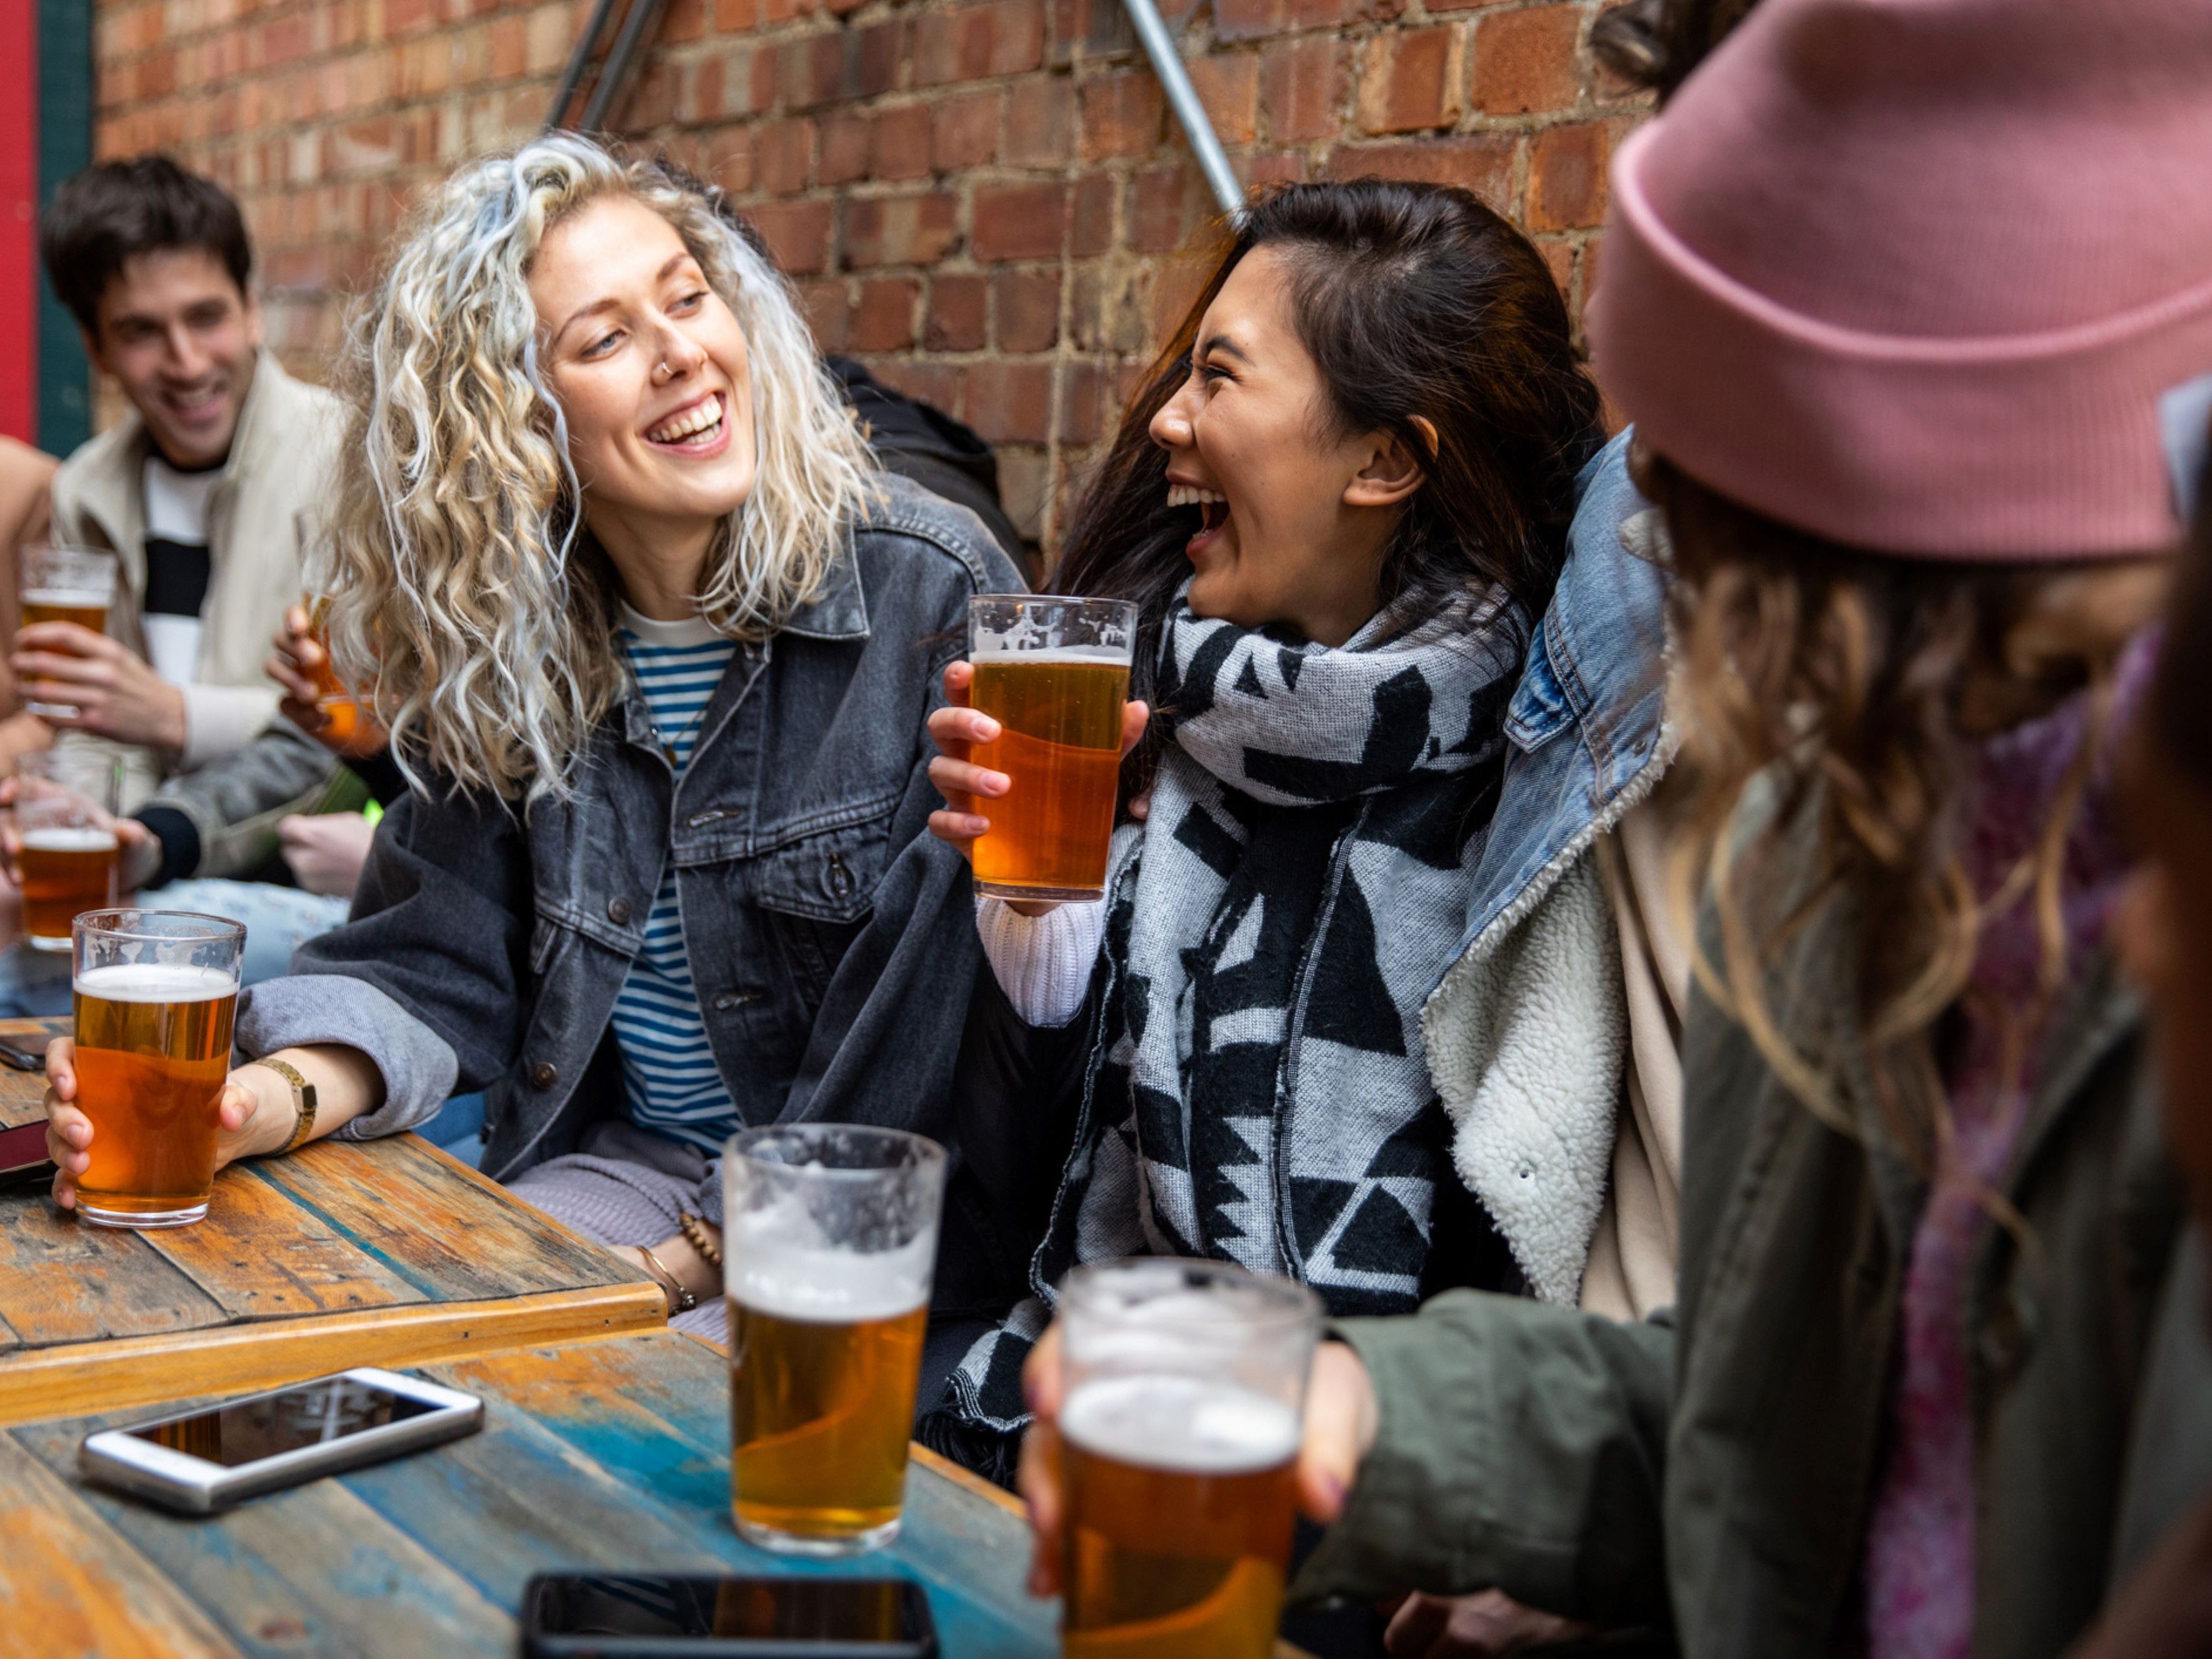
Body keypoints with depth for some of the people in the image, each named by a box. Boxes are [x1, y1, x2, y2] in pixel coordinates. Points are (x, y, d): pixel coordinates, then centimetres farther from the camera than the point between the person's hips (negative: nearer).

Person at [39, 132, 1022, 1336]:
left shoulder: (935, 600, -14)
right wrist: (264, 1100, -21)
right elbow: (434, 962, 1)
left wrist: (699, 1260, -18)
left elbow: (946, 1026, -15)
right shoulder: (501, 640, 2)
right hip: (621, 1168, 5)